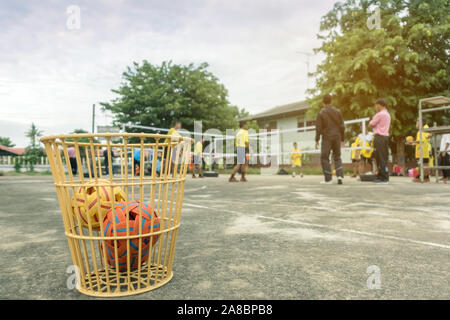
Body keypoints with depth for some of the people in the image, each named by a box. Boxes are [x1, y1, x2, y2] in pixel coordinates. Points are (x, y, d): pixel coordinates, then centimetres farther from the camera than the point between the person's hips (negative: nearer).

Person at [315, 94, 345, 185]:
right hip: (337, 137, 4)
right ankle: (340, 175, -3)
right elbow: (342, 126, 7)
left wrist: (317, 140, -2)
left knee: (324, 158, 4)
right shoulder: (338, 111, 6)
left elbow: (318, 128, -8)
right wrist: (342, 139, 13)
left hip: (326, 138, -4)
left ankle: (328, 179, 2)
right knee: (337, 158, 13)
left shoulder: (321, 113, -4)